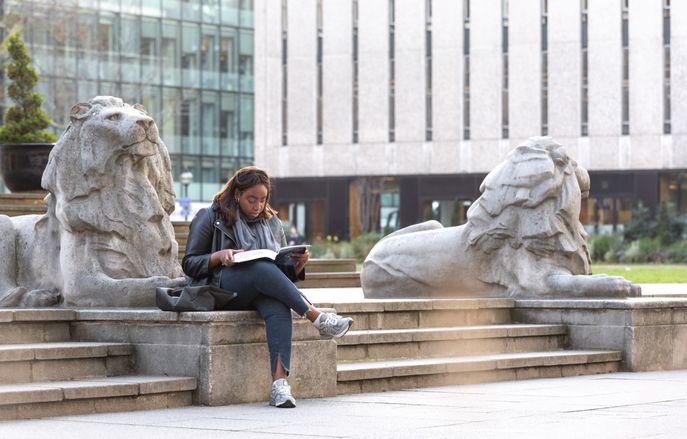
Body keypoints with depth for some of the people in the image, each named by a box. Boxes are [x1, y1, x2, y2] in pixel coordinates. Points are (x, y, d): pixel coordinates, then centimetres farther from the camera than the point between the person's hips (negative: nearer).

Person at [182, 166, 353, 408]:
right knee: (263, 268, -37)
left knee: (279, 309, -36)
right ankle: (318, 318, -40)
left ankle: (280, 382, -51)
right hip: (223, 288, -3)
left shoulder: (272, 223, 24)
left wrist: (298, 264, 0)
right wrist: (219, 256, -12)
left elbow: (286, 272, 24)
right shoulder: (210, 217, 12)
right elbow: (189, 264, 7)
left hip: (264, 290, 3)